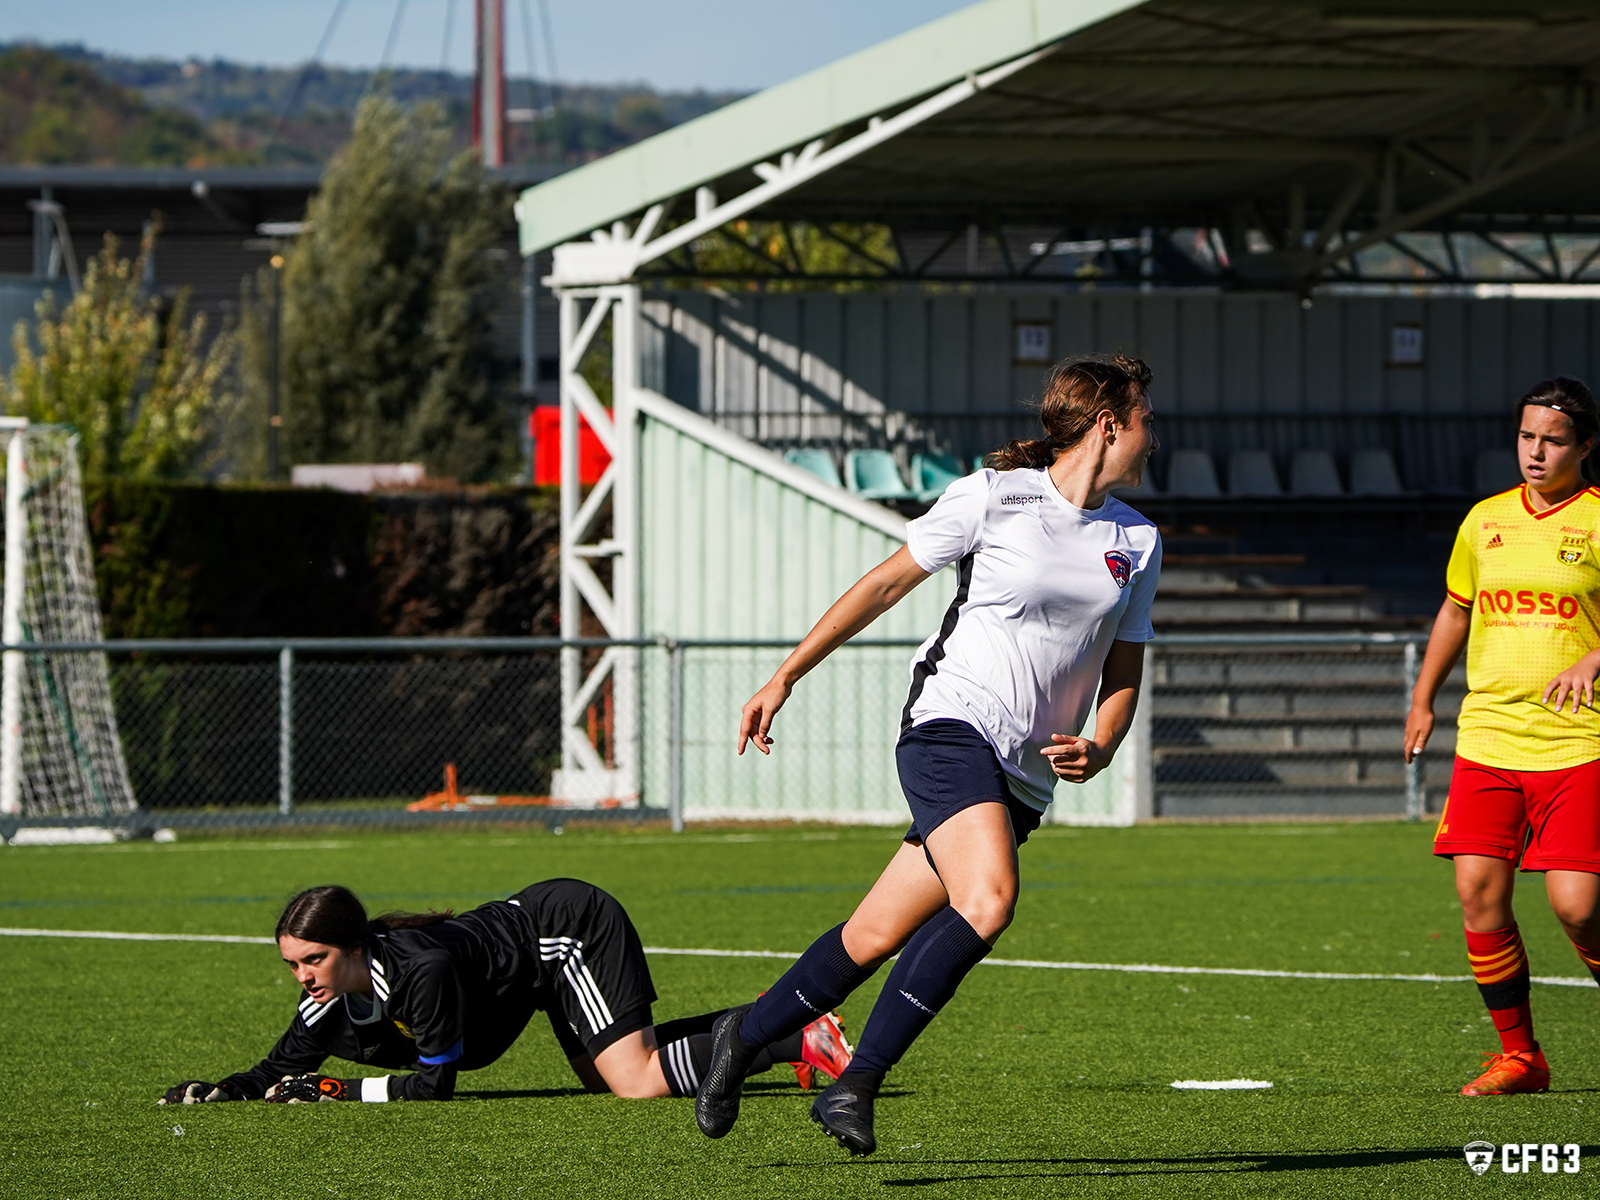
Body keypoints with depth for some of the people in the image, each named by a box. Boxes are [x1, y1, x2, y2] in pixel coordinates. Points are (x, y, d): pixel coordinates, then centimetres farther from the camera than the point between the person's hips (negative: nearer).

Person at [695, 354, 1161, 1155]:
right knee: (989, 898, -30)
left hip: (1025, 777, 6)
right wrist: (785, 677, 2)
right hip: (951, 725, -6)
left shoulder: (1137, 540, 12)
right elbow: (884, 585, 3)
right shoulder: (992, 496, -4)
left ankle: (745, 1037, 26)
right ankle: (854, 1085, -26)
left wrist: (1098, 749, -3)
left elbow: (1123, 674, 18)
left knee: (877, 937, 4)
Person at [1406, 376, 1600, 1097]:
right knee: (1479, 893, -5)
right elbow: (1456, 609, 27)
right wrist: (1423, 699, 28)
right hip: (1486, 736, 5)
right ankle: (1518, 1056, 8)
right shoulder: (1485, 521, 12)